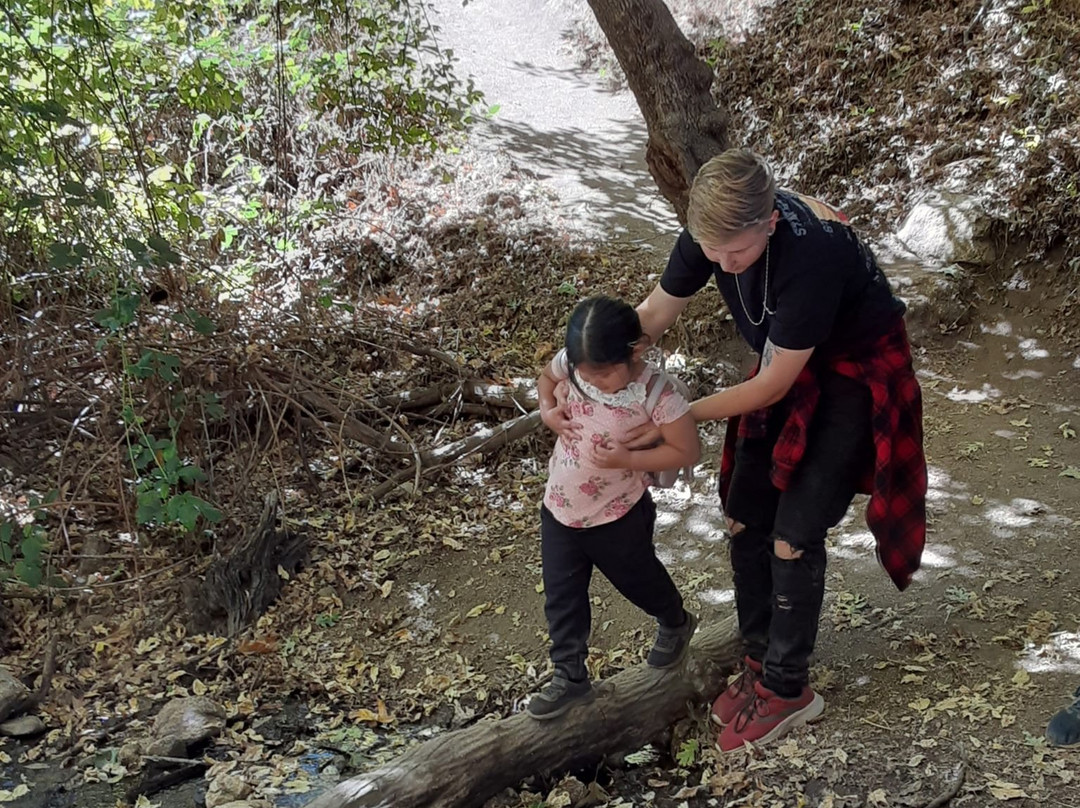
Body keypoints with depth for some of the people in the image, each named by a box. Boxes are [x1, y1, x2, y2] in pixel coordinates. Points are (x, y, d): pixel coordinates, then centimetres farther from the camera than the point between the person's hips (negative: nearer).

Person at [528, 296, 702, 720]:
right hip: (560, 507, 4)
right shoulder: (570, 365, -16)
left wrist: (627, 459, -30)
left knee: (637, 579, 23)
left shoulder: (655, 394, -30)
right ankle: (569, 676, 30)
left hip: (618, 514, -4)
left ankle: (675, 623, 55)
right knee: (561, 595, 12)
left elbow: (688, 450, -21)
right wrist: (548, 410, -13)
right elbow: (546, 377, 8)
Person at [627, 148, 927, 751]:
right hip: (791, 370, 7)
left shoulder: (812, 254, -39)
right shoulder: (717, 230, -19)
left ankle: (788, 689, 11)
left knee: (793, 535, -7)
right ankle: (761, 661, 24)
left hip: (857, 375, -7)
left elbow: (773, 386, -28)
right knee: (744, 520, 6)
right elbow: (655, 314, -5)